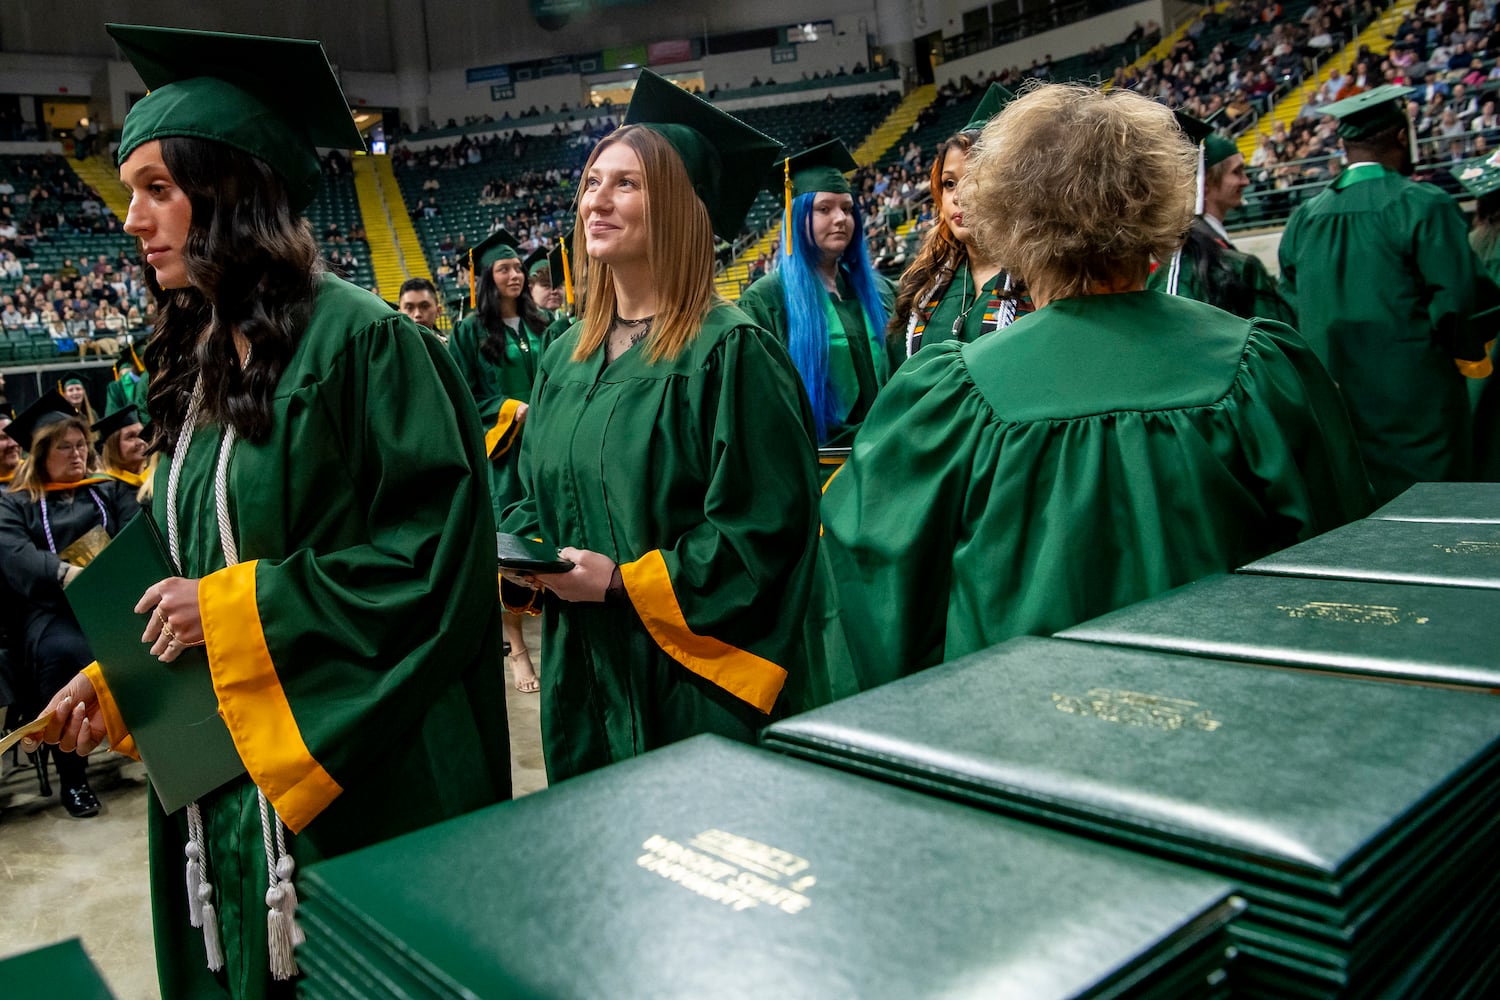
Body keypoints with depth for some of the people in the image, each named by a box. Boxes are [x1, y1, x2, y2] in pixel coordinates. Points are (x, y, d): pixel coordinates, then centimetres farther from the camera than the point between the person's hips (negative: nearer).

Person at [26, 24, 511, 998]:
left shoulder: (362, 342, -15)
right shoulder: (200, 365, 10)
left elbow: (436, 550, -20)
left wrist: (235, 610, -18)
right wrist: (117, 683, 5)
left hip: (354, 773, -7)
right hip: (218, 776, 7)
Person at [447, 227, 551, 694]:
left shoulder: (537, 325, 12)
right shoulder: (471, 330, 0)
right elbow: (465, 395, -3)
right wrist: (512, 410, -15)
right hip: (501, 449, -4)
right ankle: (516, 647, 5)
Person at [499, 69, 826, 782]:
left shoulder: (730, 355, -14)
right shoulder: (567, 358, 9)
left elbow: (765, 529, -17)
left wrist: (624, 580, -18)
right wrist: (519, 551, -3)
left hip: (690, 678, -6)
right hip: (585, 675, 7)